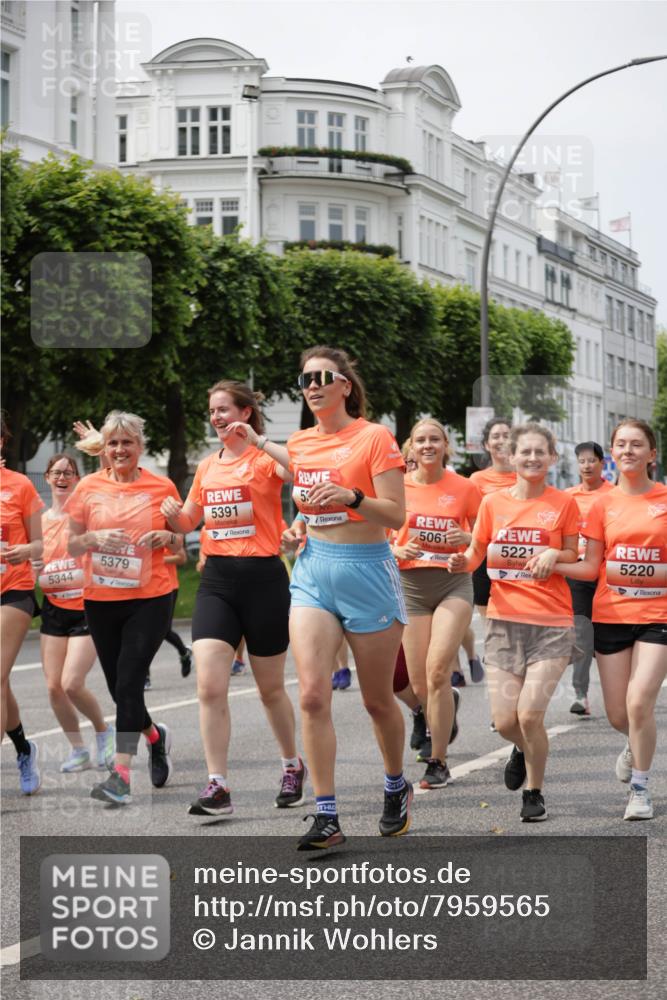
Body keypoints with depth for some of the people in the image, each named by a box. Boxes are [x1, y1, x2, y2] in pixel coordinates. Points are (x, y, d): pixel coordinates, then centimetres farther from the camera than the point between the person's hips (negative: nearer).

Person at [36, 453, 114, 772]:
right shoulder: (40, 521, 9)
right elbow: (33, 567, 17)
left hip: (87, 609, -5)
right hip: (54, 610, 5)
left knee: (72, 684, -13)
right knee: (54, 686, -1)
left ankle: (104, 731, 14)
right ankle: (78, 750, 15)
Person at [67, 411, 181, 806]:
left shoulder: (162, 487, 0)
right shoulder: (89, 487, 4)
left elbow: (180, 542, 10)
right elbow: (72, 545, 8)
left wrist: (166, 537, -12)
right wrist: (95, 537, -13)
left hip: (150, 599, -3)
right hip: (100, 600, 3)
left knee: (129, 683, -14)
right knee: (118, 687, 11)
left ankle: (121, 775, -14)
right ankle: (155, 735, 40)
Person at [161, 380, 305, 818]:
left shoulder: (265, 458, -5)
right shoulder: (207, 467, 12)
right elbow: (188, 521, 25)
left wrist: (258, 441, -26)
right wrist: (173, 513, 3)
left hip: (262, 577, -4)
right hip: (216, 579, 4)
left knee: (271, 687, 10)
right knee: (210, 686, -11)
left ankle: (293, 766, 34)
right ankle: (218, 786, -8)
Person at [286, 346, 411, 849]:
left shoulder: (375, 437, -7)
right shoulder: (298, 443, 10)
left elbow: (397, 513, -13)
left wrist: (352, 497, -27)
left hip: (367, 569, -4)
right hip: (313, 569, 4)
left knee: (377, 699, 8)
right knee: (313, 694, -10)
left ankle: (397, 788, 34)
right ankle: (326, 817, -7)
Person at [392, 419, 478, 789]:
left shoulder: (464, 488, 2)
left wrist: (467, 539, -10)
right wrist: (396, 550, -10)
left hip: (453, 582, -2)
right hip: (411, 584, 2)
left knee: (437, 671, -18)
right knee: (420, 686, 2)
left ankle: (438, 762, -8)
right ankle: (447, 707, 39)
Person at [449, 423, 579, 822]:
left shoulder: (564, 504, 0)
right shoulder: (493, 503, 5)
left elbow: (575, 558, 8)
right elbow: (477, 554, 10)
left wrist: (554, 555, -14)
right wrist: (462, 561, -12)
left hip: (552, 623, -2)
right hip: (505, 620, 2)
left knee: (529, 714, -12)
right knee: (505, 720, -3)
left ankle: (535, 792, 12)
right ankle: (524, 748, 34)